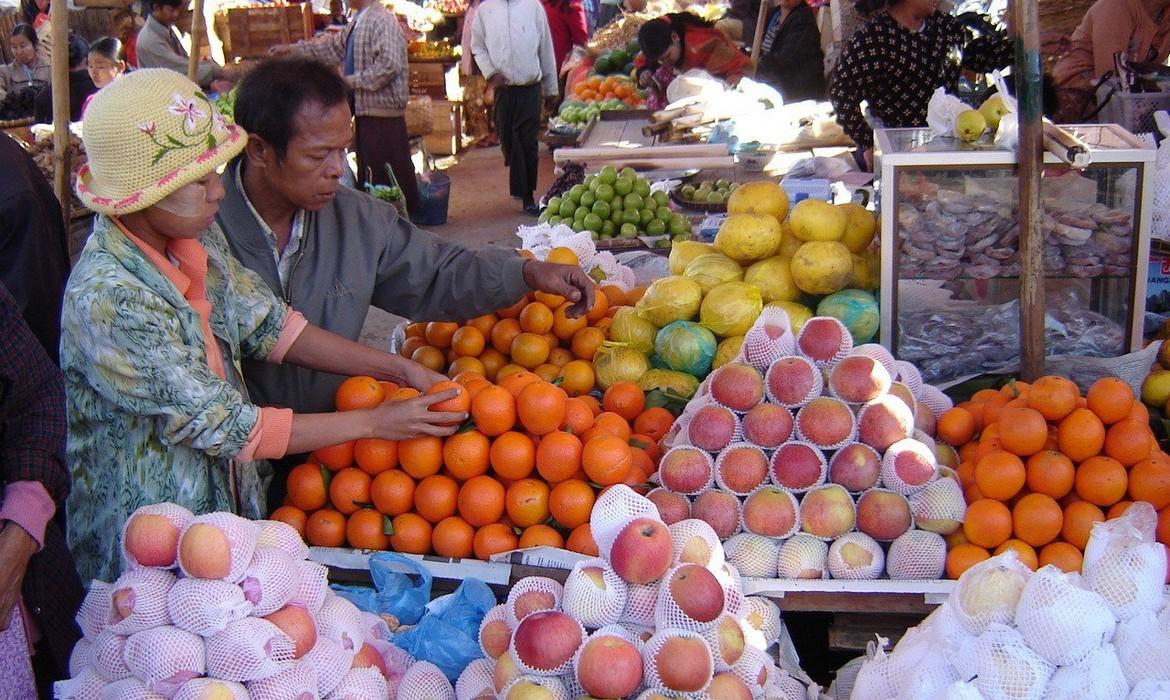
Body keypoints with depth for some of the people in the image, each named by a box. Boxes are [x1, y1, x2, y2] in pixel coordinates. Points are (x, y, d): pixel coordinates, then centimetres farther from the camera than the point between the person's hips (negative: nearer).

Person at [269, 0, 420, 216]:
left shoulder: (382, 21, -17)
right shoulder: (357, 22, 13)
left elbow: (389, 65, -26)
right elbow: (335, 46, 27)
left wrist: (351, 81, -17)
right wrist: (293, 49, 27)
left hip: (382, 115, -10)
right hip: (366, 112, 10)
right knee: (368, 172, 16)